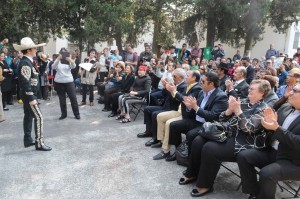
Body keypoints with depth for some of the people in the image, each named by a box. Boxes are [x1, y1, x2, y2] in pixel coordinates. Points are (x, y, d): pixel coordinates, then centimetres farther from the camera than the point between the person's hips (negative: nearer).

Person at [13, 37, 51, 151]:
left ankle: (28, 140, 24)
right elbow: (25, 83, -24)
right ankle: (39, 143, -5)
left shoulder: (27, 61, 11)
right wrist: (31, 98, -24)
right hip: (28, 95, -11)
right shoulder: (25, 63, -20)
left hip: (28, 95, 11)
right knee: (38, 117, -9)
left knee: (28, 116, 14)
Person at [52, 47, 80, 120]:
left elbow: (74, 66, -16)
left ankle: (77, 113, 9)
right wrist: (58, 59, -33)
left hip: (69, 81, 0)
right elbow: (53, 67, -17)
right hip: (59, 82, 0)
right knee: (62, 99, 7)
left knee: (73, 98, -1)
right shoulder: (57, 61, 3)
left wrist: (70, 60, -37)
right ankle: (63, 114, 18)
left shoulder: (69, 61, 4)